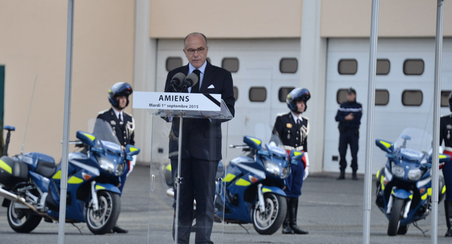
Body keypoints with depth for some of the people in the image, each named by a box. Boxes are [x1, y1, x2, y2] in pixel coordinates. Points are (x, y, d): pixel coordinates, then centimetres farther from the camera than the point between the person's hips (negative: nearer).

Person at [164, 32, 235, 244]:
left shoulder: (222, 76, 6)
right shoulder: (174, 75, 13)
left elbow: (229, 110, 1)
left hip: (206, 142, -2)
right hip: (180, 141, 2)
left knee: (205, 196, -3)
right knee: (182, 196, 3)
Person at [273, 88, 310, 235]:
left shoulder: (305, 122, 16)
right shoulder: (282, 119, -1)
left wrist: (306, 165, 18)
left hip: (298, 161, 5)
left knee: (295, 193, 5)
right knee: (286, 193, -6)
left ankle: (293, 224, 8)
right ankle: (285, 225, -4)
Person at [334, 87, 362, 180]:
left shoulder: (358, 106, 6)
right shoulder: (343, 106, 13)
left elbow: (358, 119, -8)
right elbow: (337, 118, 1)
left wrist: (349, 118, -9)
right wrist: (346, 118, -13)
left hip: (354, 132, -2)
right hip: (343, 131, 2)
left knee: (354, 153, -5)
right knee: (342, 152, 0)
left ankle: (354, 173, 1)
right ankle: (342, 173, 4)